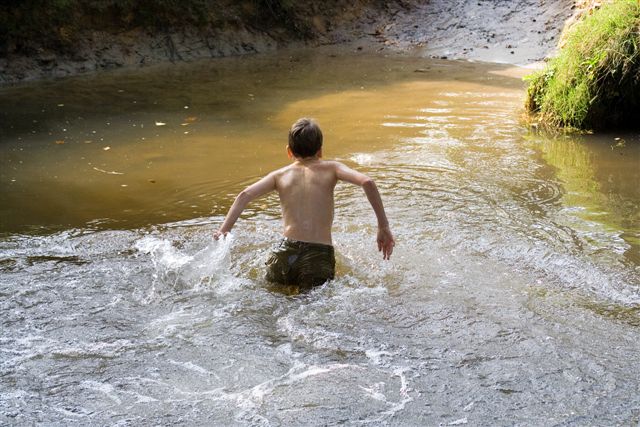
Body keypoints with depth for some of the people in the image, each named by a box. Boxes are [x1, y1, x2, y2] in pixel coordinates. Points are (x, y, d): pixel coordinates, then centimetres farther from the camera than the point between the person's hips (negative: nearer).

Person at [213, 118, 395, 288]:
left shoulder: (280, 174, 17)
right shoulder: (330, 168, 13)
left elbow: (245, 195, 4)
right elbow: (367, 182, -1)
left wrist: (224, 230, 6)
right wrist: (384, 227, 2)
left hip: (286, 254, 2)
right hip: (321, 257, -1)